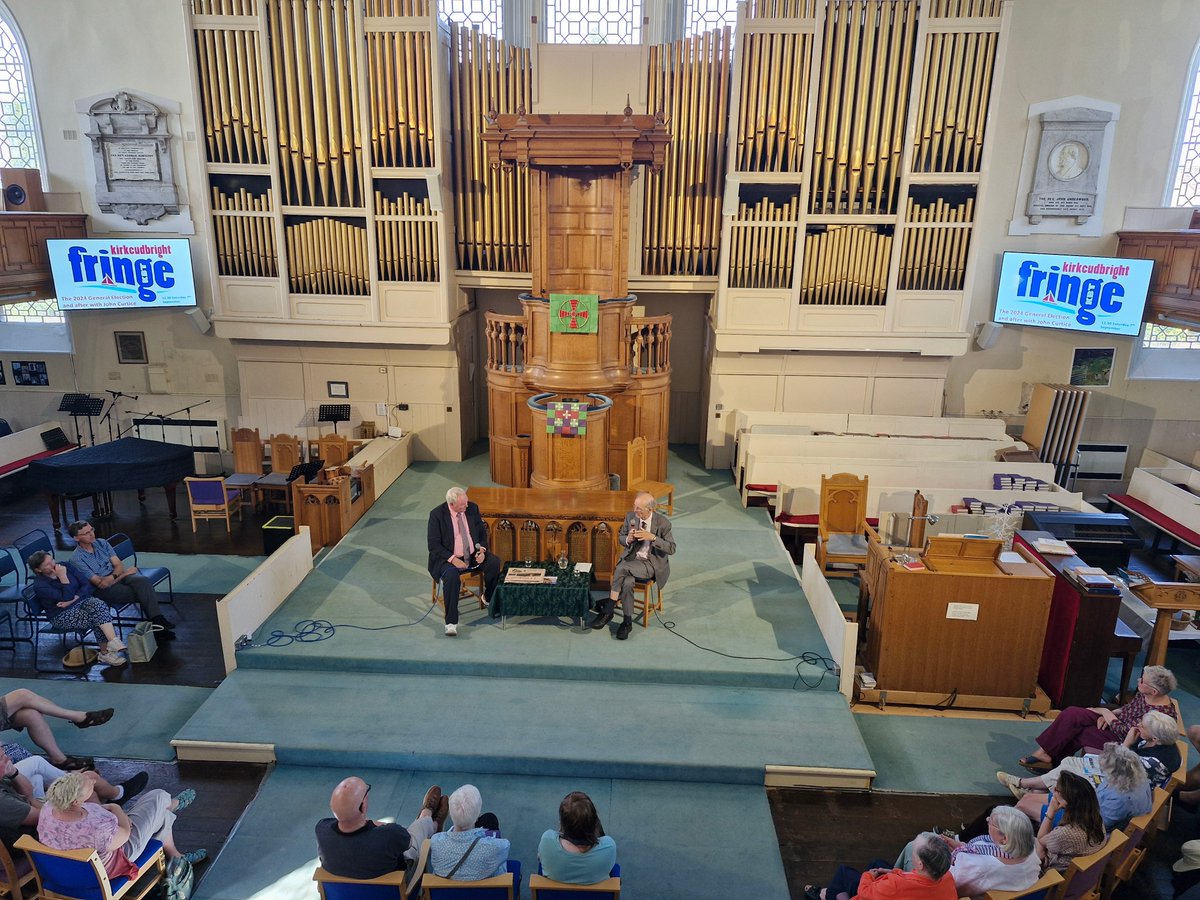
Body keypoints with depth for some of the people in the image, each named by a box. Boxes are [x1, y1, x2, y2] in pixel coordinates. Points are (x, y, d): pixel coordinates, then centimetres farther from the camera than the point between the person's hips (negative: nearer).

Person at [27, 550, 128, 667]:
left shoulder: (64, 566, 1)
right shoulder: (39, 586, -14)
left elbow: (87, 585, 0)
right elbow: (67, 598, -22)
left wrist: (73, 599, -14)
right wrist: (63, 576, -25)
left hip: (81, 601, 4)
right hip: (62, 616, -4)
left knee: (98, 604, -31)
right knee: (98, 618, -30)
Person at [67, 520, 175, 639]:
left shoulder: (101, 543, 7)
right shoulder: (77, 559, -10)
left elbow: (119, 565, 3)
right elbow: (99, 583, -12)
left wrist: (112, 577, -19)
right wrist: (126, 572, -9)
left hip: (117, 575, 5)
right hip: (104, 590, -5)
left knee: (144, 581, -29)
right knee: (143, 593, -27)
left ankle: (157, 619, -33)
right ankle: (158, 625, -21)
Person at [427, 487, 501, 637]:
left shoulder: (472, 508, -1)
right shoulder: (437, 514, -13)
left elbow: (482, 532, 10)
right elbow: (434, 545, -12)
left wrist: (482, 550, -9)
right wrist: (453, 559, -24)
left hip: (473, 556, 4)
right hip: (449, 558, -4)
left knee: (494, 562, -22)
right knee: (451, 575, -35)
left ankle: (489, 598, 5)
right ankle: (451, 622, -26)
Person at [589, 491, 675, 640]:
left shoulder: (663, 522, -11)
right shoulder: (630, 517, 1)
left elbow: (671, 548, -10)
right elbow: (620, 538, 12)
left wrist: (652, 537, -24)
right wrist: (628, 539, -13)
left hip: (651, 564, -4)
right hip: (631, 559, 4)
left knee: (622, 568, -31)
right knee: (627, 582, -31)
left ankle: (607, 610, -21)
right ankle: (627, 622, -16)